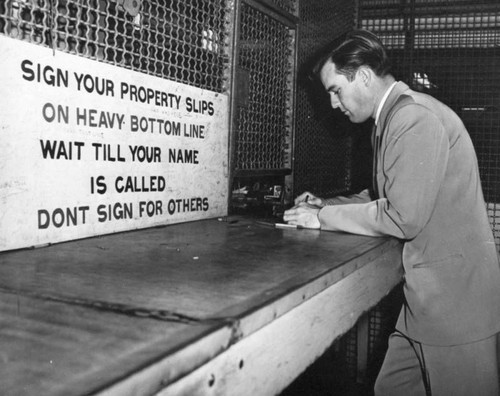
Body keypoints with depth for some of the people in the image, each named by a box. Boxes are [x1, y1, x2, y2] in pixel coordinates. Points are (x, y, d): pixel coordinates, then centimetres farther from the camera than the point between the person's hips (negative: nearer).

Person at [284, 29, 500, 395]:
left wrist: (323, 218, -13)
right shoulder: (393, 118, 13)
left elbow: (403, 217, -23)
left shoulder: (416, 117, -19)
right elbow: (383, 196, 20)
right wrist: (325, 205, 6)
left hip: (457, 297, -9)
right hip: (428, 294, 10)